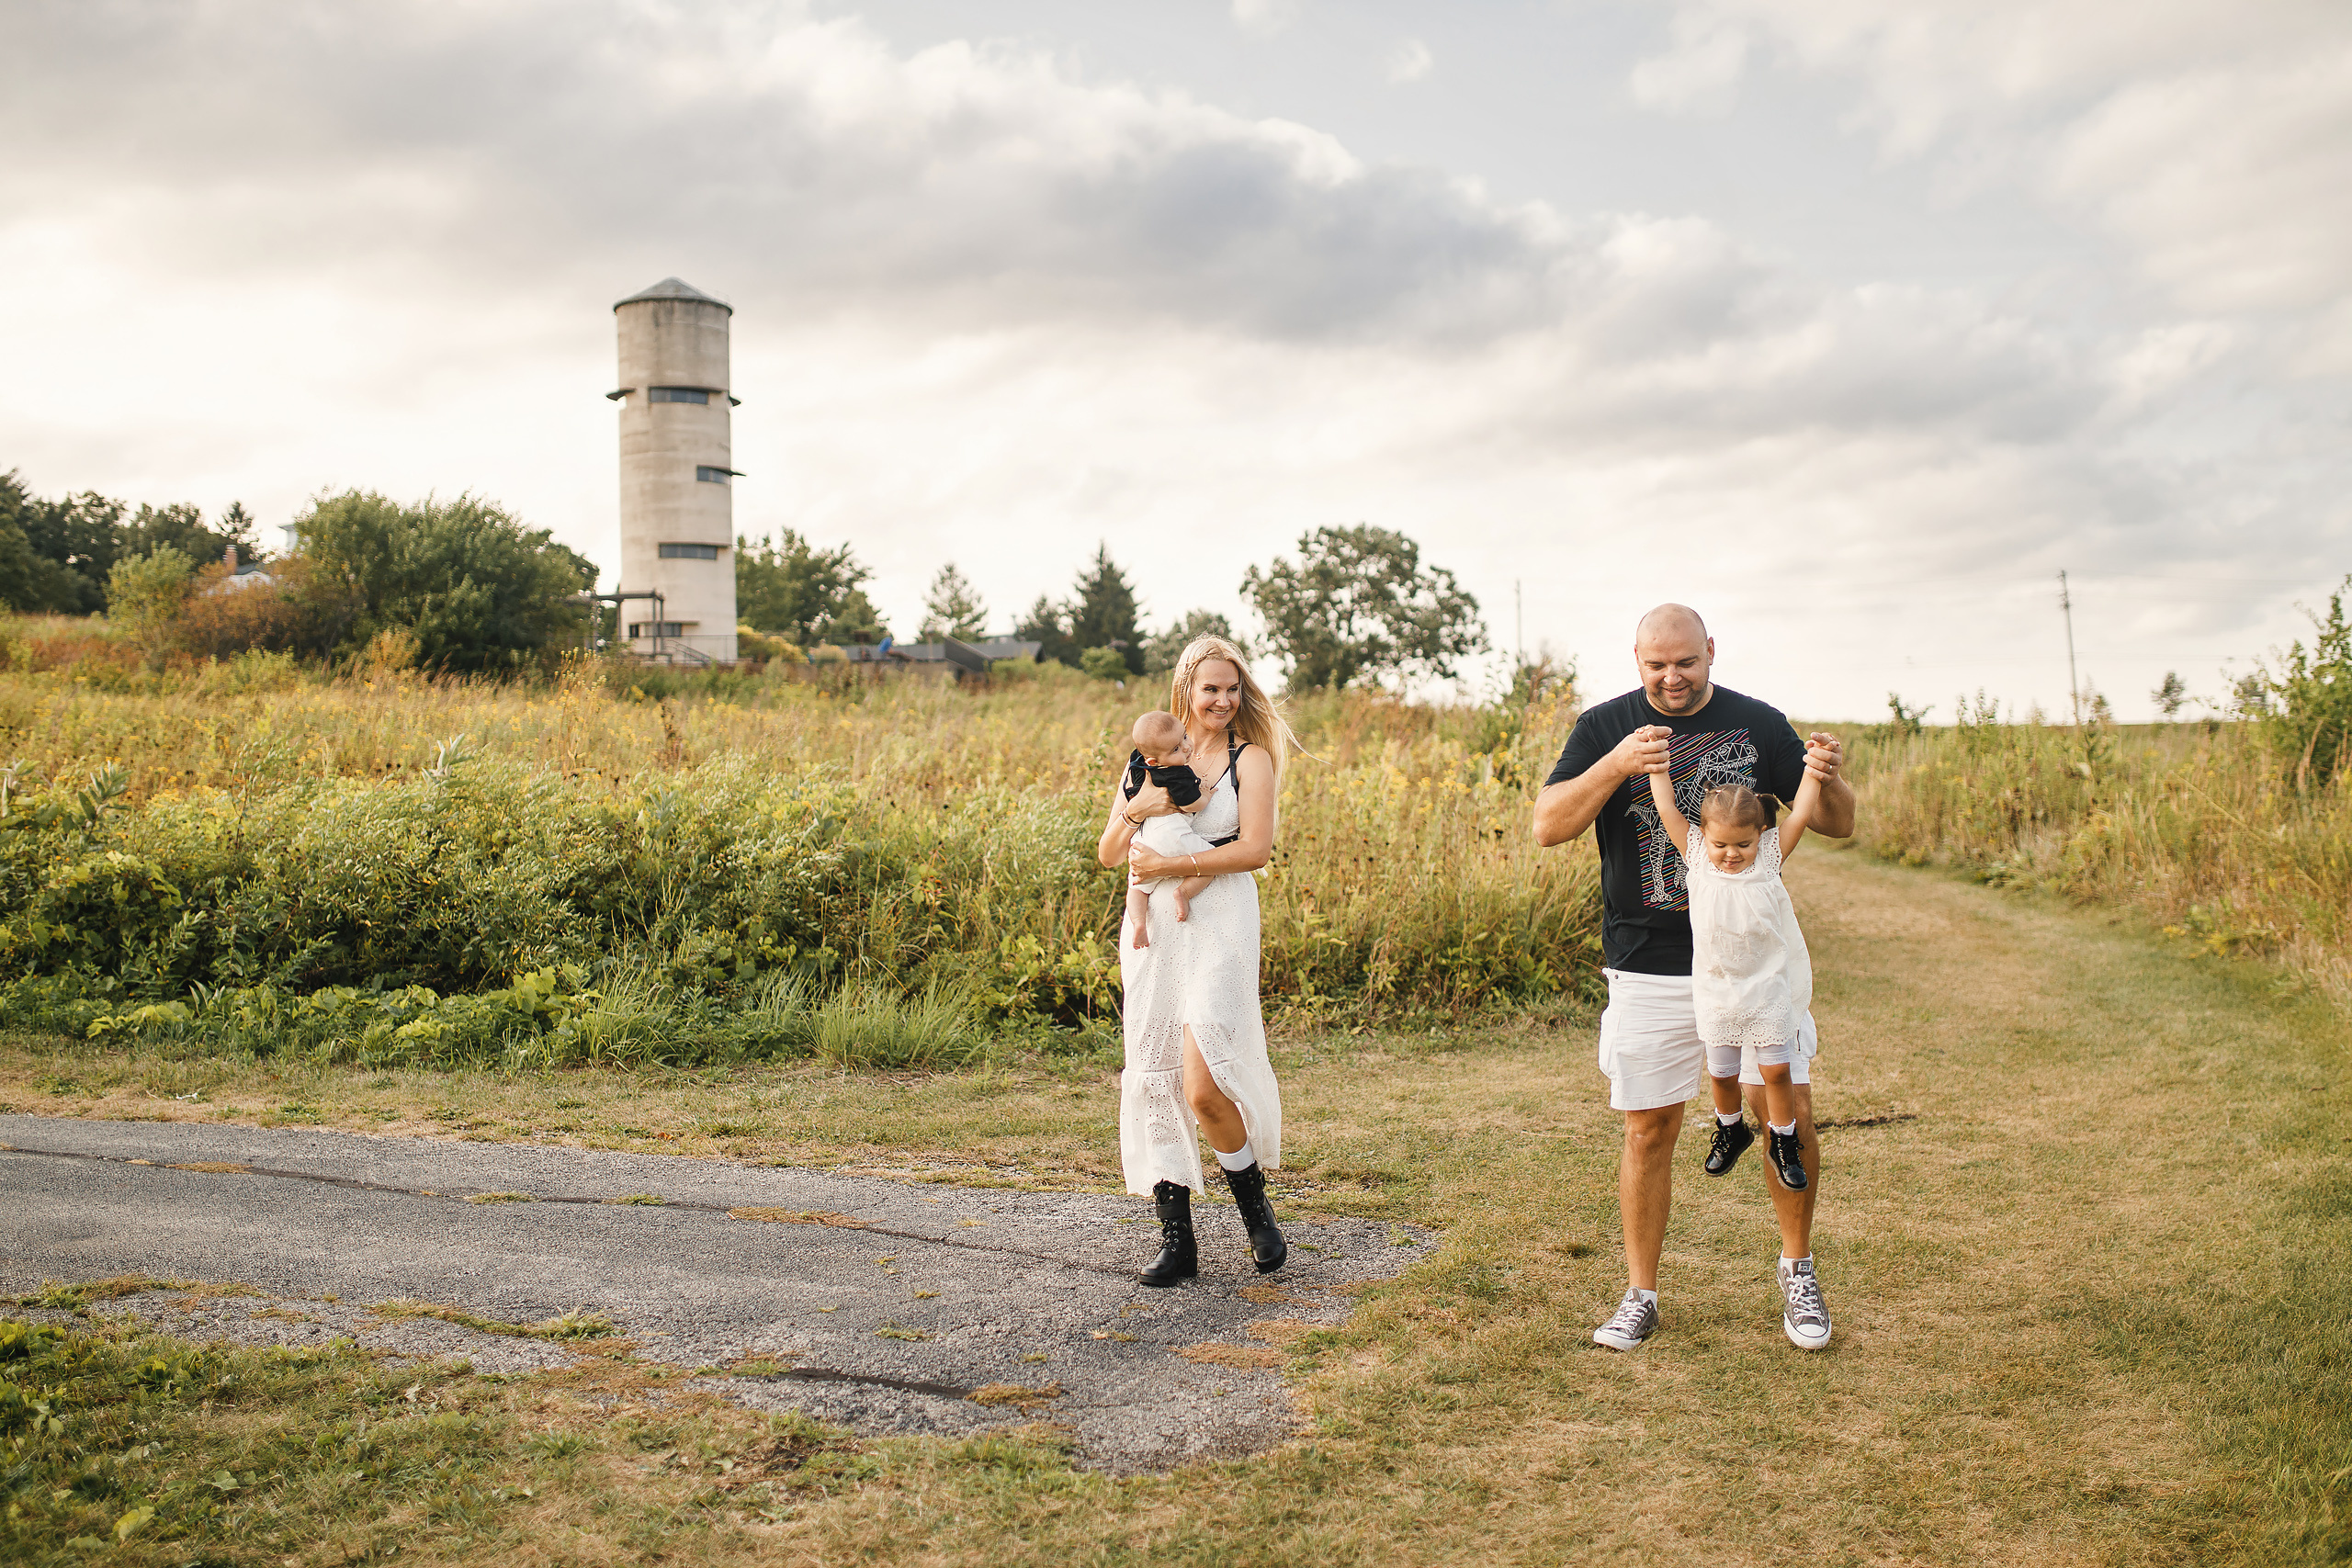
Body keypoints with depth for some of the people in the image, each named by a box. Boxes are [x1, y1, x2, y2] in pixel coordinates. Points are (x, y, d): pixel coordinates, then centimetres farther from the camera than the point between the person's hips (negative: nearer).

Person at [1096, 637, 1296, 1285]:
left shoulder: (1251, 758, 3)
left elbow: (1255, 848, -9)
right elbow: (1109, 855, 11)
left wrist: (1173, 864, -15)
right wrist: (1133, 811, -8)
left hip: (1219, 923, -4)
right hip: (1152, 928, 4)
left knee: (1203, 1085, -14)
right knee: (1154, 1083, 2)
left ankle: (1257, 1212, 12)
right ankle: (1176, 1240, 12)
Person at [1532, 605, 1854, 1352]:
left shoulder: (1759, 725, 4)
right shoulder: (1605, 727, 1)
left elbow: (1838, 826, 6)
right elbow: (1547, 826, -9)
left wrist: (1828, 780, -17)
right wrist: (1615, 766, -24)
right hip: (1648, 968, -1)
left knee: (1790, 1112, -2)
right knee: (1649, 1129, 5)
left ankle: (1797, 1268, 22)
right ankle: (1640, 1296, 19)